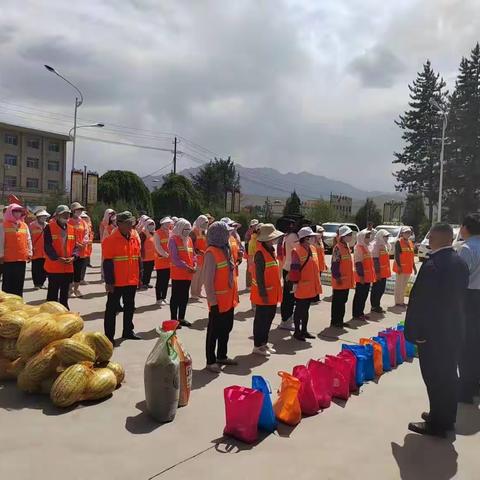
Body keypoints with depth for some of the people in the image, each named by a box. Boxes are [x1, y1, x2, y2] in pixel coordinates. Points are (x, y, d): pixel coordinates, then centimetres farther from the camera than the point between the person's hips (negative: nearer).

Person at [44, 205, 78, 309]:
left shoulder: (71, 228, 9)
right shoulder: (49, 227, -8)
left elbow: (76, 245, 7)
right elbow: (47, 246, -13)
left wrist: (73, 257, -11)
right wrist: (57, 258, -22)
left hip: (68, 267, 5)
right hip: (54, 266, -5)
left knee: (65, 292, 15)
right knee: (53, 293, 2)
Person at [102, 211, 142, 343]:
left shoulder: (135, 238, 7)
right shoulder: (111, 240, -13)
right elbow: (107, 263, -14)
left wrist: (140, 277, 12)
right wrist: (109, 282, -16)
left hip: (132, 281, 6)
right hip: (116, 283, -6)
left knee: (130, 307, 17)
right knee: (112, 309, 4)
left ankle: (128, 331, 32)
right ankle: (109, 336, 13)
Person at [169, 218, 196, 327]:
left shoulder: (189, 239, 14)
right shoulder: (173, 240, -9)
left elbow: (192, 254, 15)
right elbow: (175, 258, -16)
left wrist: (194, 265, -3)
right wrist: (186, 267, -20)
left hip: (188, 274, 7)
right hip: (177, 274, -7)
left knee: (184, 297, 13)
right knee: (176, 297, -1)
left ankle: (181, 318, 23)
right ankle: (174, 319, 6)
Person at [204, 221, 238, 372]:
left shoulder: (225, 250, 9)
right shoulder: (211, 253, -17)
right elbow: (208, 281, -20)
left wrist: (234, 295, 14)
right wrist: (213, 301, -20)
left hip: (229, 300, 9)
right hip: (218, 301, -9)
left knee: (226, 329, 18)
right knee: (214, 331, 3)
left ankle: (222, 356, 33)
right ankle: (211, 361, 15)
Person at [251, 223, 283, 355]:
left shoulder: (271, 250, 9)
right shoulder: (260, 253, -20)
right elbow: (259, 276, -22)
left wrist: (277, 291, 17)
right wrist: (263, 294, -22)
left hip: (272, 294, 9)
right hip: (264, 295, -9)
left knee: (269, 318, 17)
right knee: (261, 320, 2)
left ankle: (264, 342, 31)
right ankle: (257, 346, 15)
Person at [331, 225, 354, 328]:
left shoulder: (347, 247, 13)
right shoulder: (338, 248, -16)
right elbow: (334, 264, -19)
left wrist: (351, 279, 19)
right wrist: (337, 277, -21)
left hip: (347, 280, 9)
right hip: (340, 281, -9)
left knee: (343, 300, 15)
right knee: (337, 302, 0)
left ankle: (340, 321, 24)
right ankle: (334, 322, 9)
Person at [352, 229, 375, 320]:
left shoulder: (366, 247, 15)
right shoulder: (358, 248, -14)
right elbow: (358, 263, -19)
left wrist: (372, 274, 18)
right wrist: (361, 275, -22)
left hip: (367, 276, 9)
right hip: (361, 277, -9)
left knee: (364, 295, 13)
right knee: (359, 295, -2)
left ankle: (361, 313, 22)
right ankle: (356, 314, 6)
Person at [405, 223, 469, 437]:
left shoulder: (431, 265, -21)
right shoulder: (461, 263, 4)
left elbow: (418, 302, -19)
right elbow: (460, 296, 11)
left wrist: (413, 331, -11)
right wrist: (456, 322, 19)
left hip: (433, 331, -8)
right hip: (454, 329, 8)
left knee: (434, 377, 3)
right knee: (449, 374, 18)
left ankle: (437, 423, 13)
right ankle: (447, 417, 32)